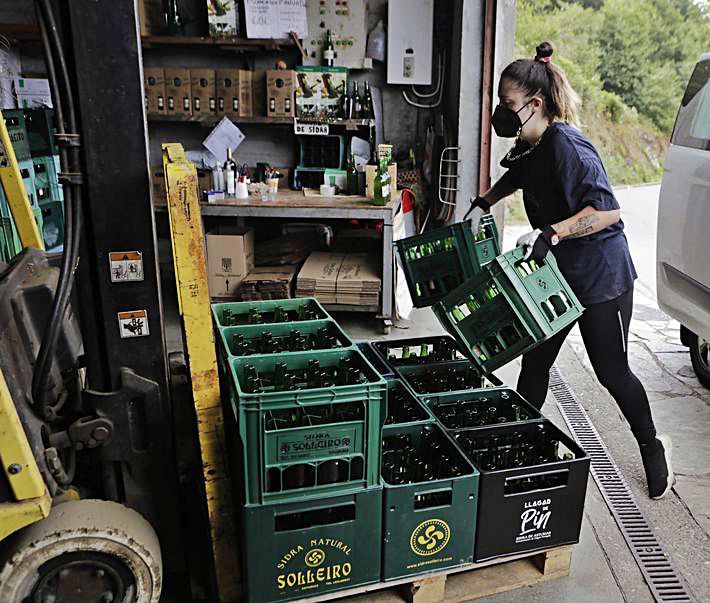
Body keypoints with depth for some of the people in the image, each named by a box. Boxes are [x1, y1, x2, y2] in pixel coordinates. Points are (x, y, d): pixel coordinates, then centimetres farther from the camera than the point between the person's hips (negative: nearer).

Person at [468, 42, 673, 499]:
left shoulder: (565, 145, -24)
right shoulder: (531, 146, 3)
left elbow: (608, 210, -30)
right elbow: (517, 177, 28)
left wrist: (551, 233, -38)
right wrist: (485, 202, 17)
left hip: (602, 277, -8)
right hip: (556, 274, 8)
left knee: (612, 372, 6)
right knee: (534, 363, 10)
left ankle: (653, 448, 33)